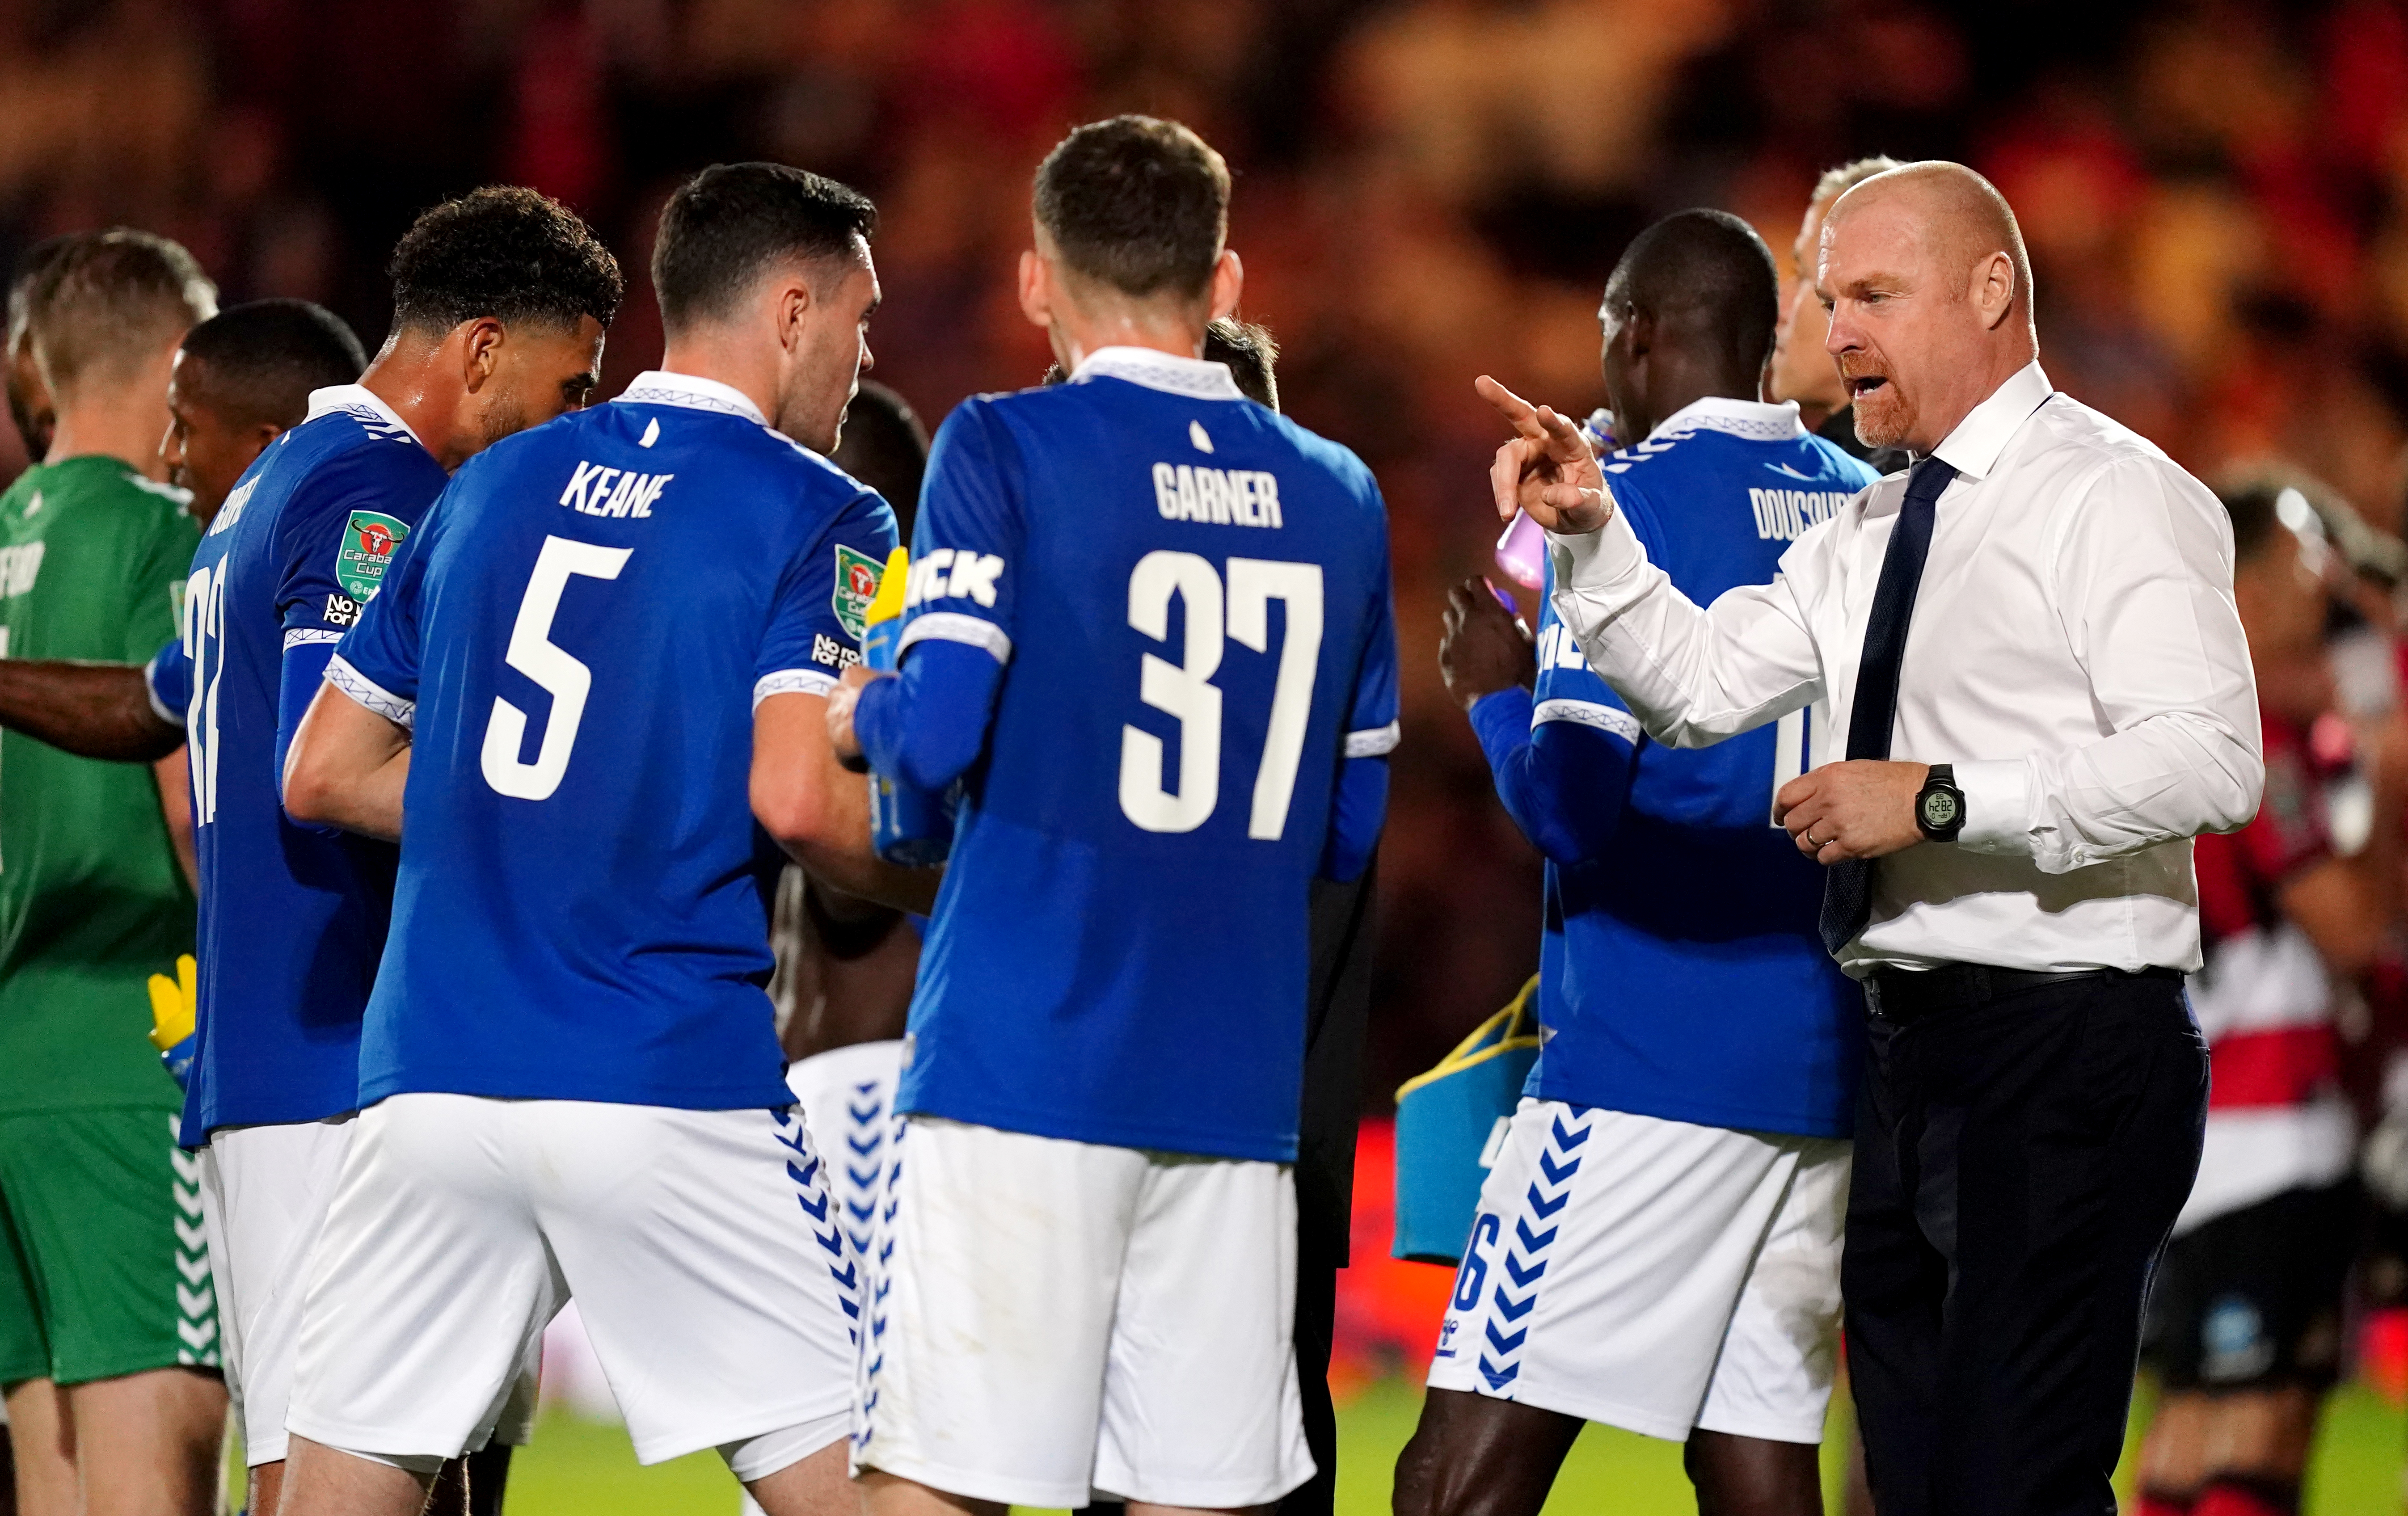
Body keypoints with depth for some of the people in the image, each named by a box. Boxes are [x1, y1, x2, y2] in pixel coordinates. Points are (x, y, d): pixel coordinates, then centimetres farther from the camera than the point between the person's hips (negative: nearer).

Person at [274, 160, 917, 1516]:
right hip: (671, 1092, -5)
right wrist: (944, 893, 3)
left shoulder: (493, 485, 16)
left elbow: (323, 775, 17)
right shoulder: (818, 515, -1)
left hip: (432, 1074, 5)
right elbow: (796, 795, -15)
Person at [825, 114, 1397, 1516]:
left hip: (1021, 1069, -4)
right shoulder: (1339, 496, 13)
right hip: (1236, 1084, 4)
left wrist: (854, 715, 9)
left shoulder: (1003, 452, -2)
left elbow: (935, 735, -12)